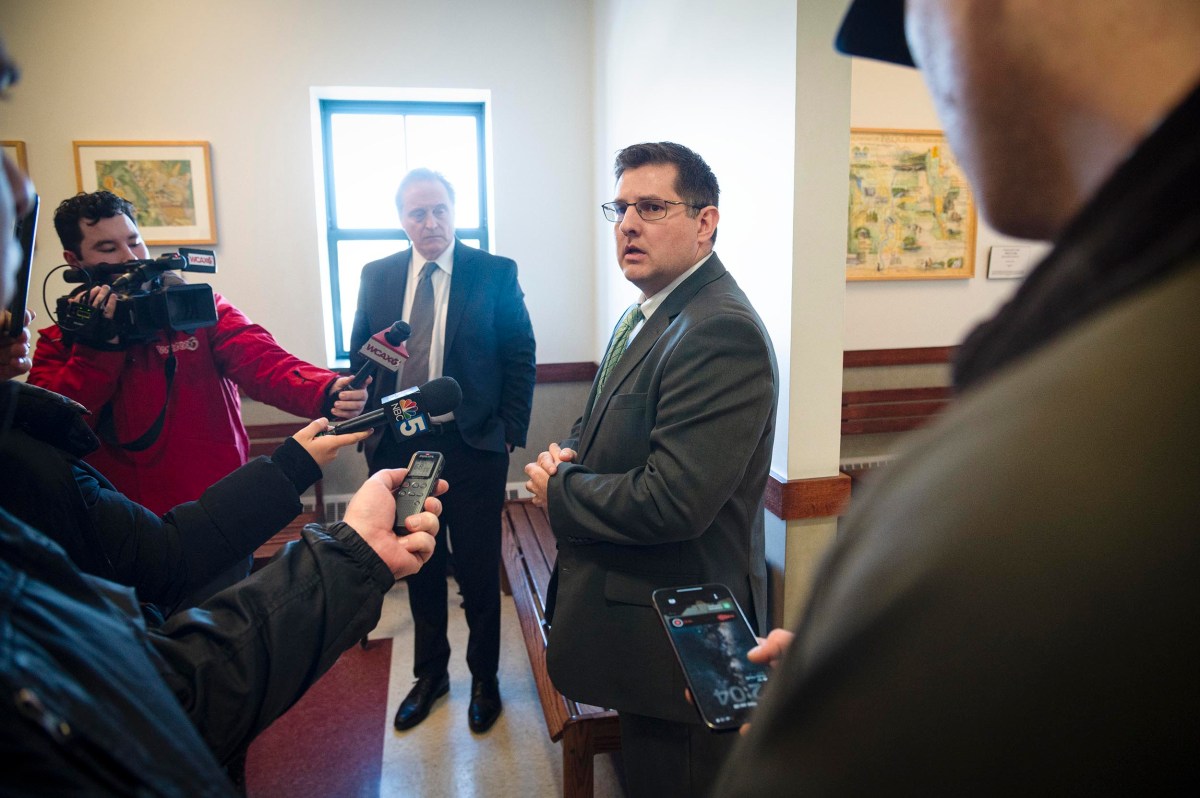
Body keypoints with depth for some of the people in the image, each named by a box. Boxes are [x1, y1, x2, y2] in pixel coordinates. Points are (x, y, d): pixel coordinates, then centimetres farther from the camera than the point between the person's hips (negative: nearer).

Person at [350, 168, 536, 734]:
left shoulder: (496, 273, -4)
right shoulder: (376, 276, 6)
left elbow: (520, 358, -3)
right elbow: (359, 356, 11)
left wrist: (510, 430, -8)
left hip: (473, 447, -3)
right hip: (399, 448, 3)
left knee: (478, 569, 9)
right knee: (419, 567, 17)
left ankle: (484, 678, 31)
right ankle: (430, 673, 37)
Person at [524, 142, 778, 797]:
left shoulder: (721, 332, -25)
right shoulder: (649, 314, 8)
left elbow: (672, 502, -30)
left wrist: (557, 489, -14)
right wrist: (570, 453, -4)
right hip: (638, 613, 10)